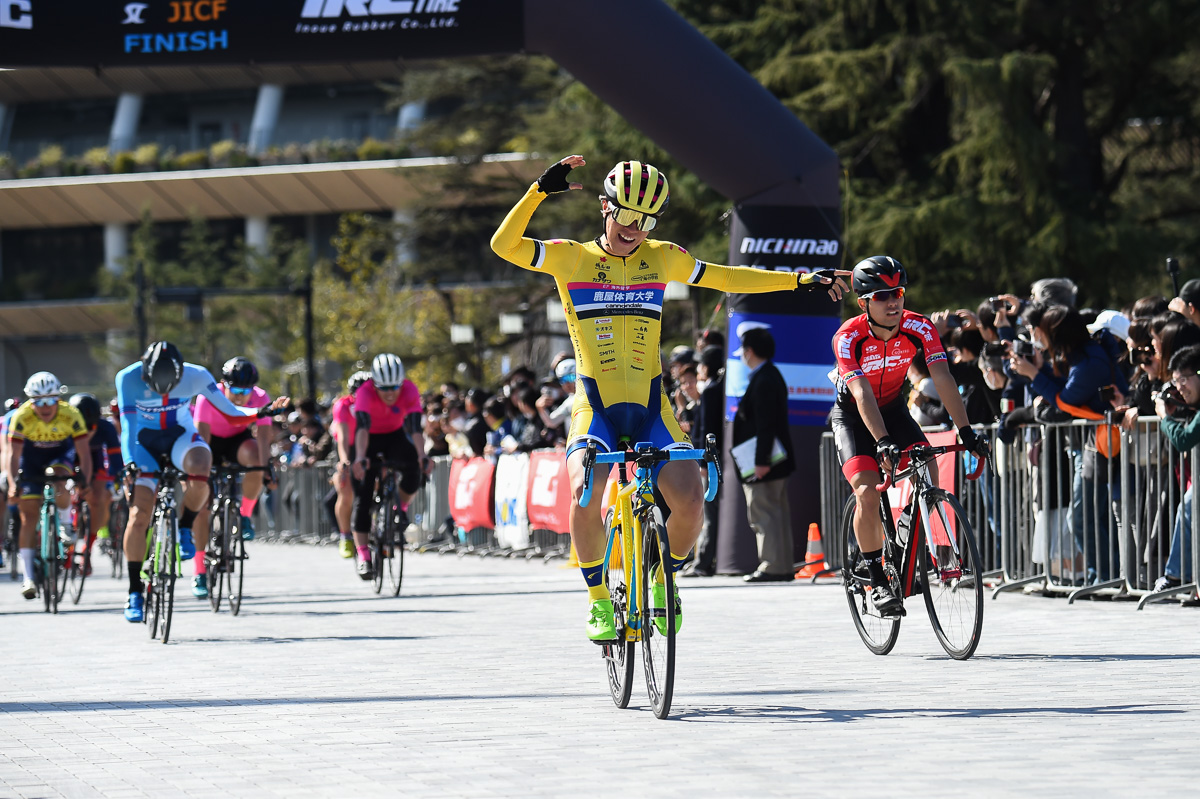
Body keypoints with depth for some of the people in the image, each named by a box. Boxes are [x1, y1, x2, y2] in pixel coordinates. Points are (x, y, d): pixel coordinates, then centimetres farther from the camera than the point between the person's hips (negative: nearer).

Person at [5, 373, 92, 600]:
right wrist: (13, 485, -44)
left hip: (61, 454, 0)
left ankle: (64, 522, -5)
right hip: (31, 456, 0)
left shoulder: (71, 416, -30)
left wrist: (84, 482, -41)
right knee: (29, 515, -8)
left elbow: (83, 452, -29)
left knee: (59, 478, -35)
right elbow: (13, 455, -31)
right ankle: (27, 577, -5)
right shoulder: (22, 417, -30)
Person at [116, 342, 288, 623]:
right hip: (145, 442, 0)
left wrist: (261, 413, -34)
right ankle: (135, 593, -1)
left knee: (200, 469, -37)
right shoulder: (128, 378, -23)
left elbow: (232, 413, -17)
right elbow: (128, 426, -24)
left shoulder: (196, 376, -20)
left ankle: (185, 529, -9)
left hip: (181, 437, 0)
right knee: (139, 516, -13)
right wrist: (130, 465, -35)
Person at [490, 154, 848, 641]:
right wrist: (541, 190, -22)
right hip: (595, 406, -2)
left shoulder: (661, 259, 8)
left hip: (650, 408, 2)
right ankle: (598, 599, -8)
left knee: (689, 499, -18)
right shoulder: (571, 258, 1)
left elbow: (725, 278, 17)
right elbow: (504, 246, -10)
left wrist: (801, 280, 14)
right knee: (584, 494, -29)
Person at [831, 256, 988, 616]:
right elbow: (862, 394, -39)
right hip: (852, 415, -3)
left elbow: (943, 379, -27)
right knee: (867, 492, -21)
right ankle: (876, 580, -8)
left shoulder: (920, 329, -20)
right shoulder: (848, 337, -29)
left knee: (927, 472, -19)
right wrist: (883, 442, -52)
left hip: (893, 408, 3)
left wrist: (965, 431, -38)